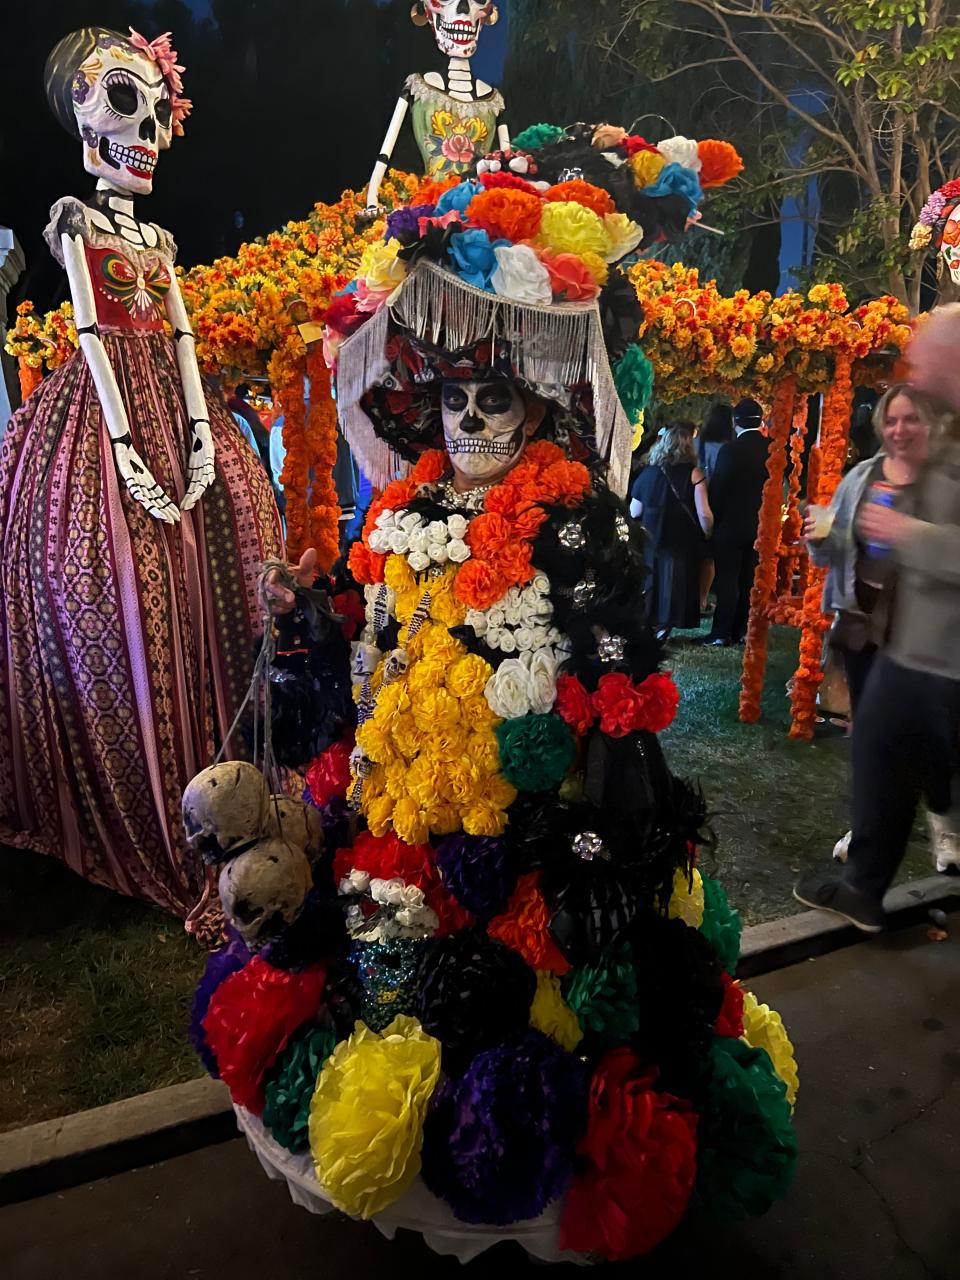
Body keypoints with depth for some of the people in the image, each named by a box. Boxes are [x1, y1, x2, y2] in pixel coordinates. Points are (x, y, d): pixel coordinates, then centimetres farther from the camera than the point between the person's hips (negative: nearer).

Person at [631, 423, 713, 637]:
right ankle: (663, 626, 8)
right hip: (682, 542, -3)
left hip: (651, 541, 3)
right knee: (675, 583, 8)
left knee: (651, 582, 15)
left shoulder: (648, 472, -1)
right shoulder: (693, 474, -10)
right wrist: (707, 536, 3)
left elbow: (634, 513, 3)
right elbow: (704, 515, -15)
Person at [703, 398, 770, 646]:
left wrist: (716, 518, 1)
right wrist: (766, 512, 15)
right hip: (761, 524, 4)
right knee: (750, 579, 11)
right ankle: (743, 631, 17)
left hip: (731, 523, -4)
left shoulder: (729, 451, -15)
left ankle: (722, 633, 3)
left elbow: (717, 489, -11)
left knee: (727, 579, 1)